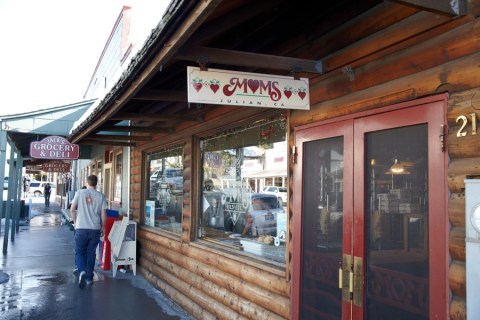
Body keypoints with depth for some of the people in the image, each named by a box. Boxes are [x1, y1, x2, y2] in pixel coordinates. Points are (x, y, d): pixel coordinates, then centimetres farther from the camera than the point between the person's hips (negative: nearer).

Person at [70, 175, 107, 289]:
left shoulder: (80, 193, -1)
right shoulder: (101, 196, 1)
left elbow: (72, 209, 0)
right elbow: (103, 214, 0)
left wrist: (75, 222, 14)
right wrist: (103, 227, 13)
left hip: (81, 228, -1)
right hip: (95, 229, 1)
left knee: (79, 252, 8)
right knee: (91, 253, 12)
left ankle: (82, 271, -16)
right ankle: (89, 277, 17)